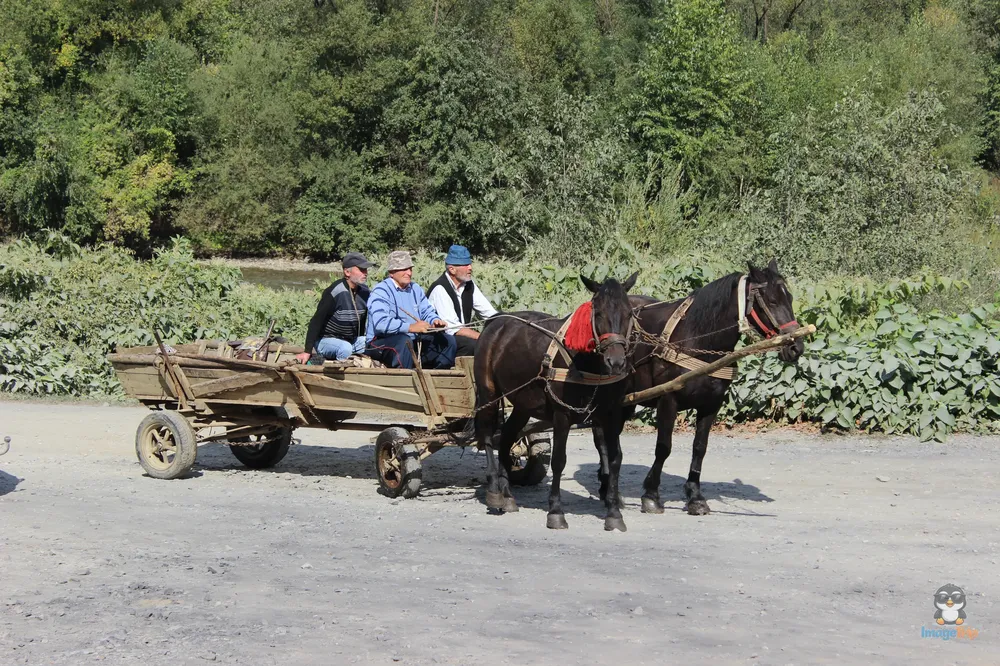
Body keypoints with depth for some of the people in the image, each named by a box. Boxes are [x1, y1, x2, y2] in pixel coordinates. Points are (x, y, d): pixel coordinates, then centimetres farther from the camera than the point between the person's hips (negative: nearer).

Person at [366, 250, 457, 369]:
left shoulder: (415, 288, 16)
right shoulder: (381, 291, -11)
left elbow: (427, 312, 17)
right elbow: (380, 323, -25)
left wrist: (435, 320, -9)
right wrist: (410, 327, -31)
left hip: (414, 341, 8)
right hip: (381, 344, -8)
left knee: (448, 340, 1)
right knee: (404, 341, -38)